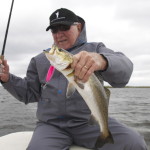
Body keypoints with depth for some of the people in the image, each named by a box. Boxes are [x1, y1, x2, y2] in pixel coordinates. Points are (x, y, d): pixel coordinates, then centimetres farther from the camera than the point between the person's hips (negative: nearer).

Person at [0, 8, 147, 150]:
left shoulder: (95, 49, 9)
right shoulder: (39, 60, 17)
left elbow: (124, 68, -11)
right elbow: (30, 93, 20)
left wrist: (102, 61, -35)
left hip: (90, 121, -1)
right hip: (51, 125, 2)